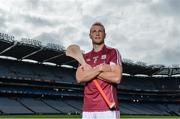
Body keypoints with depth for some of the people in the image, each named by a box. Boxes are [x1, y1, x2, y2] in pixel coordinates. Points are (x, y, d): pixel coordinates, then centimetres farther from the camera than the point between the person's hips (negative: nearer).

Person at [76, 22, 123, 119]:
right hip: (87, 108, 4)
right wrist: (99, 68, -12)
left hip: (108, 107, -4)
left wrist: (91, 71, -4)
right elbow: (79, 78, 0)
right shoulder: (85, 57, 16)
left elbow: (117, 78, -10)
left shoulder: (113, 52, 4)